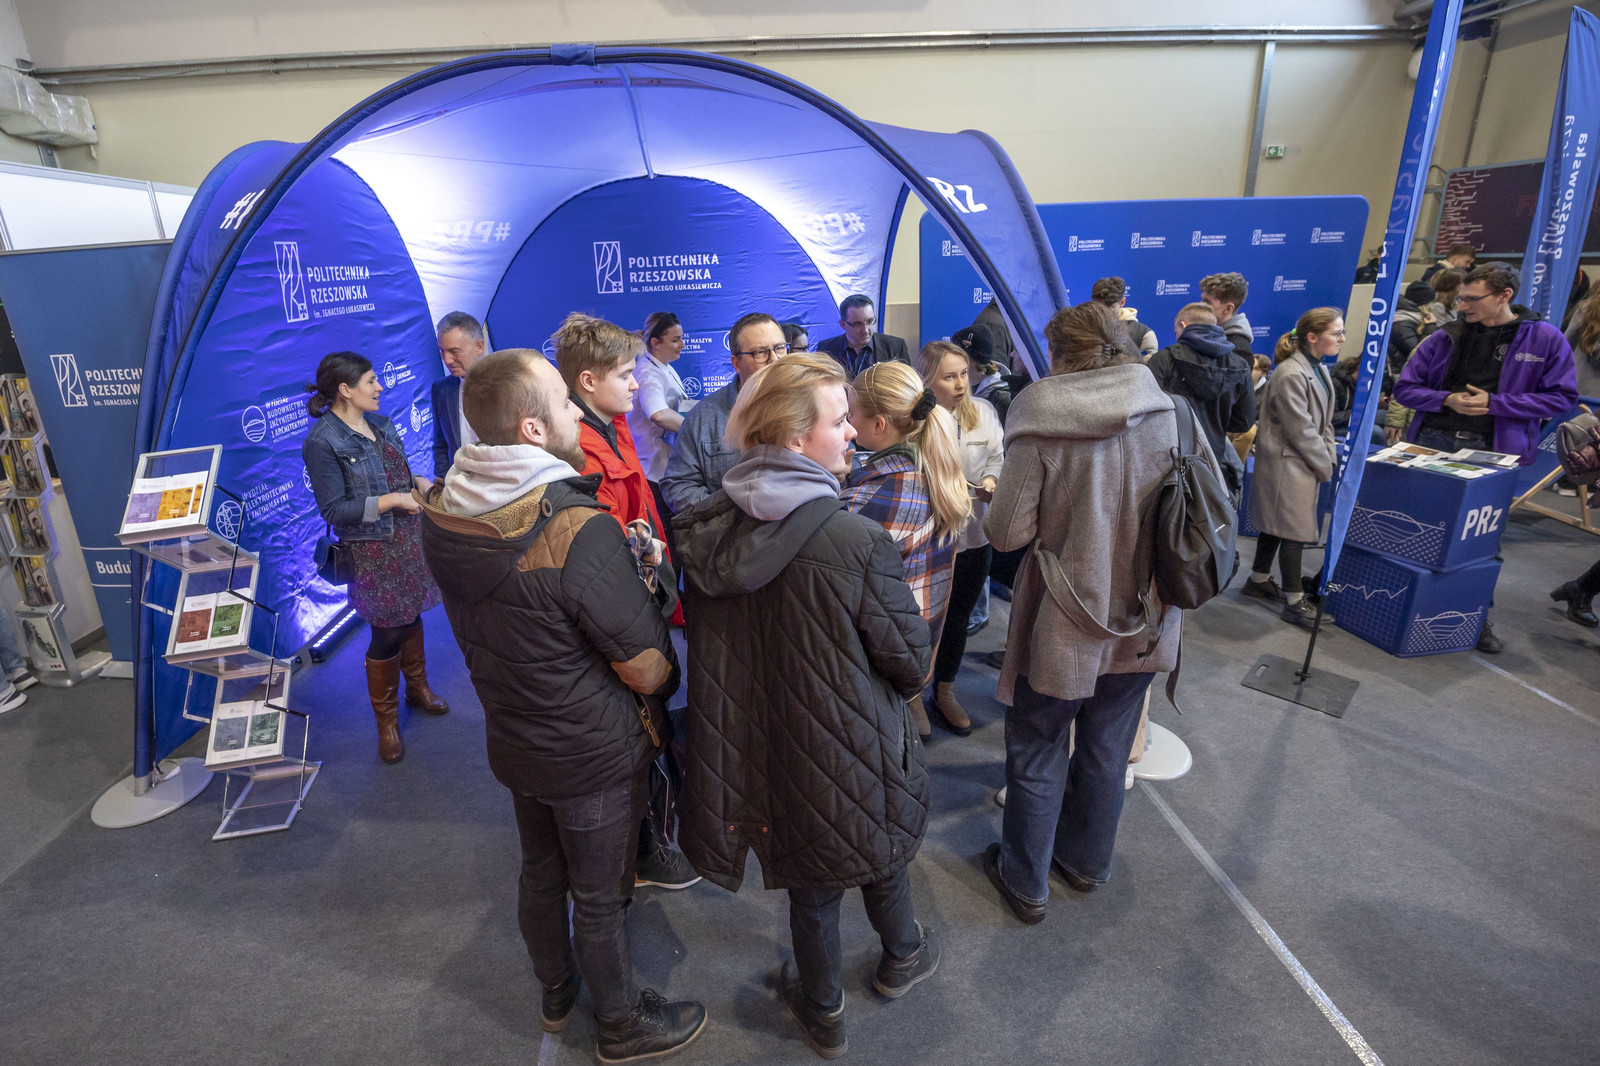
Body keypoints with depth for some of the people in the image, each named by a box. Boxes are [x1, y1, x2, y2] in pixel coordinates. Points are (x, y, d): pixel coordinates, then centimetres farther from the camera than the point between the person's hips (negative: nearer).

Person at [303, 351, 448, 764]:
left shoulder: (378, 423, 7)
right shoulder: (322, 443, -16)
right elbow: (334, 509, -18)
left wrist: (417, 481, 1)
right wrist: (393, 499, -20)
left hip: (408, 535, 7)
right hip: (372, 549, -7)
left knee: (411, 614, 19)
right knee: (387, 632, 1)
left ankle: (417, 687, 40)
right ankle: (387, 721, 21)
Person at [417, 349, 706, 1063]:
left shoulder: (439, 511, -9)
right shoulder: (579, 529, -34)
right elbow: (648, 672, -26)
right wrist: (651, 601, -5)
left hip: (512, 738, 7)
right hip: (595, 756, -7)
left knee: (540, 873, 28)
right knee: (601, 897, 16)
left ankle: (556, 993, 53)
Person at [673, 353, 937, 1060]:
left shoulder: (705, 531, -12)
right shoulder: (856, 539, -27)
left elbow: (706, 639, 3)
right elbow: (910, 659, -17)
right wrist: (904, 682, 6)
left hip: (760, 745, 4)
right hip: (850, 747, -3)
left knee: (812, 883, 25)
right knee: (878, 852, 28)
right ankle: (902, 957, 57)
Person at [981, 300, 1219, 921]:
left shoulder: (1041, 428, -18)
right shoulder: (1173, 413, -6)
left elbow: (1007, 533, -16)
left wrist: (995, 503, 5)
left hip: (1063, 627, -4)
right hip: (1142, 620, 5)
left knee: (1037, 754, 14)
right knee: (1107, 749, 22)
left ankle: (1026, 884, 30)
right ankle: (1086, 863, 43)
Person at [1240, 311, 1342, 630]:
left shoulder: (1318, 369, 11)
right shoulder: (1290, 375, -21)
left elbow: (1324, 422, 16)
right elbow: (1301, 431, -20)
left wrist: (1329, 457, 5)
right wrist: (1325, 467, -11)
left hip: (1303, 463, 10)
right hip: (1287, 464, -10)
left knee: (1275, 525, 18)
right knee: (1295, 531, -3)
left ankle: (1258, 580, 32)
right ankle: (1294, 602, 7)